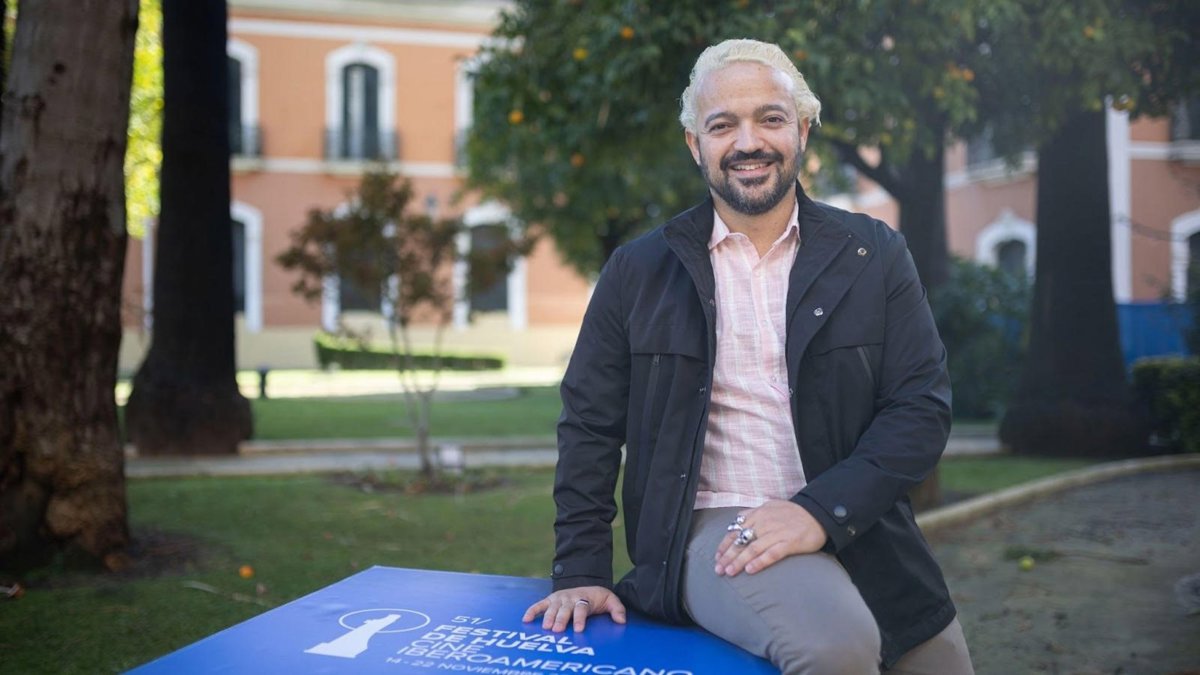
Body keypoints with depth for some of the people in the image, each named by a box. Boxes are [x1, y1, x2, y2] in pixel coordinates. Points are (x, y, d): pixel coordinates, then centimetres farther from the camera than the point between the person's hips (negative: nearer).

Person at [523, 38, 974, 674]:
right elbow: (590, 426, 9)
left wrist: (822, 508, -15)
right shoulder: (638, 271, 6)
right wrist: (580, 571, 1)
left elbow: (923, 406, -1)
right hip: (714, 528, -3)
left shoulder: (875, 255, 6)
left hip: (859, 534, 3)